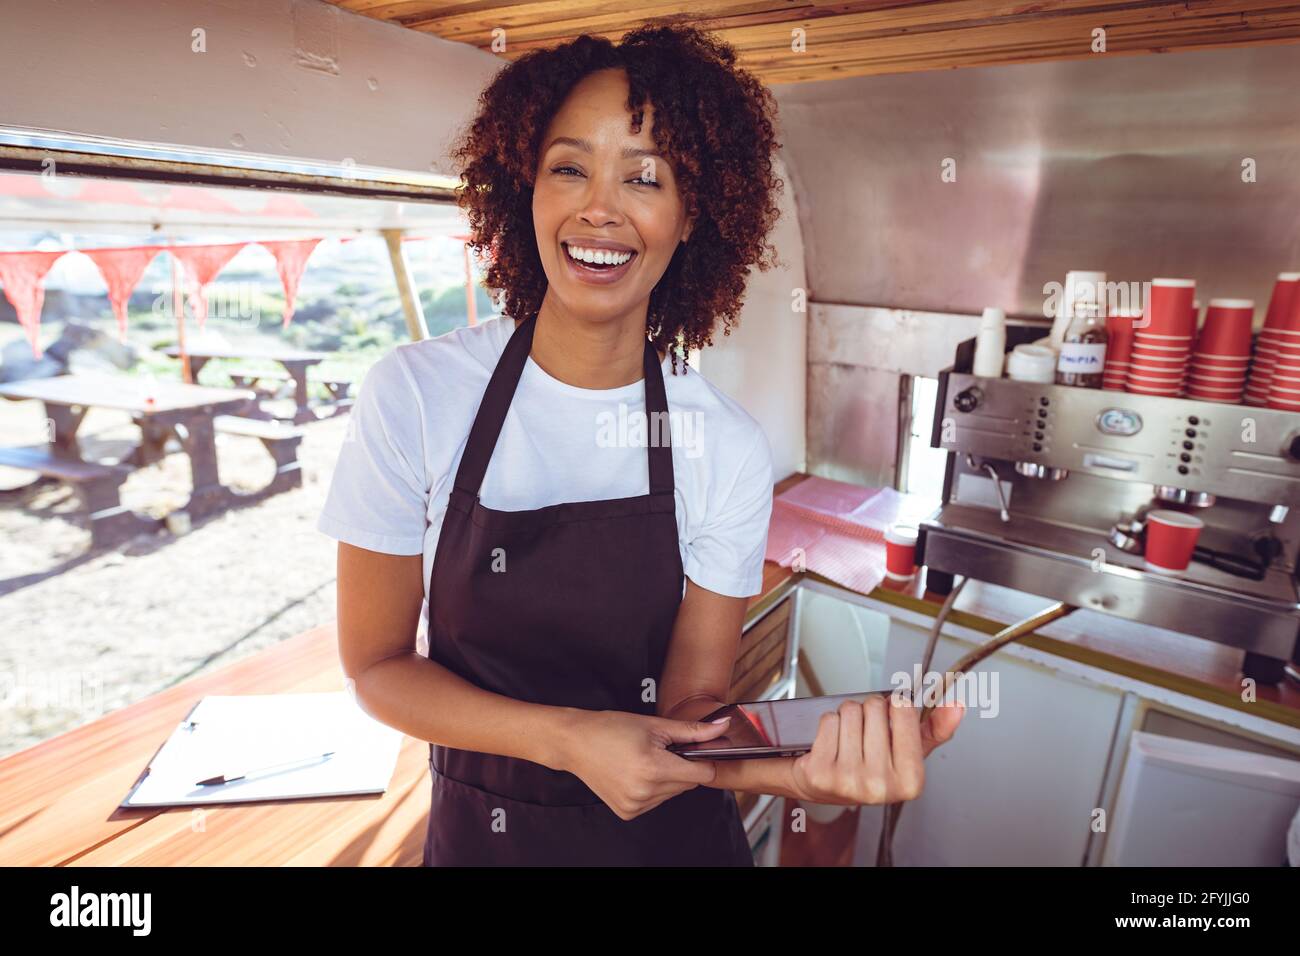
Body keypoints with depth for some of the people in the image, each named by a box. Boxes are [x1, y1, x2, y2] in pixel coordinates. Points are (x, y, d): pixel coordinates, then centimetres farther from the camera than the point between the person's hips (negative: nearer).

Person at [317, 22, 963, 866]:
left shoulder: (727, 448, -17)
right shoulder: (416, 395, -17)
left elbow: (692, 705, -13)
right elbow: (378, 664, -11)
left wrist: (799, 765, -34)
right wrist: (565, 737, -25)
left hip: (666, 830, 0)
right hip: (478, 826, 1)